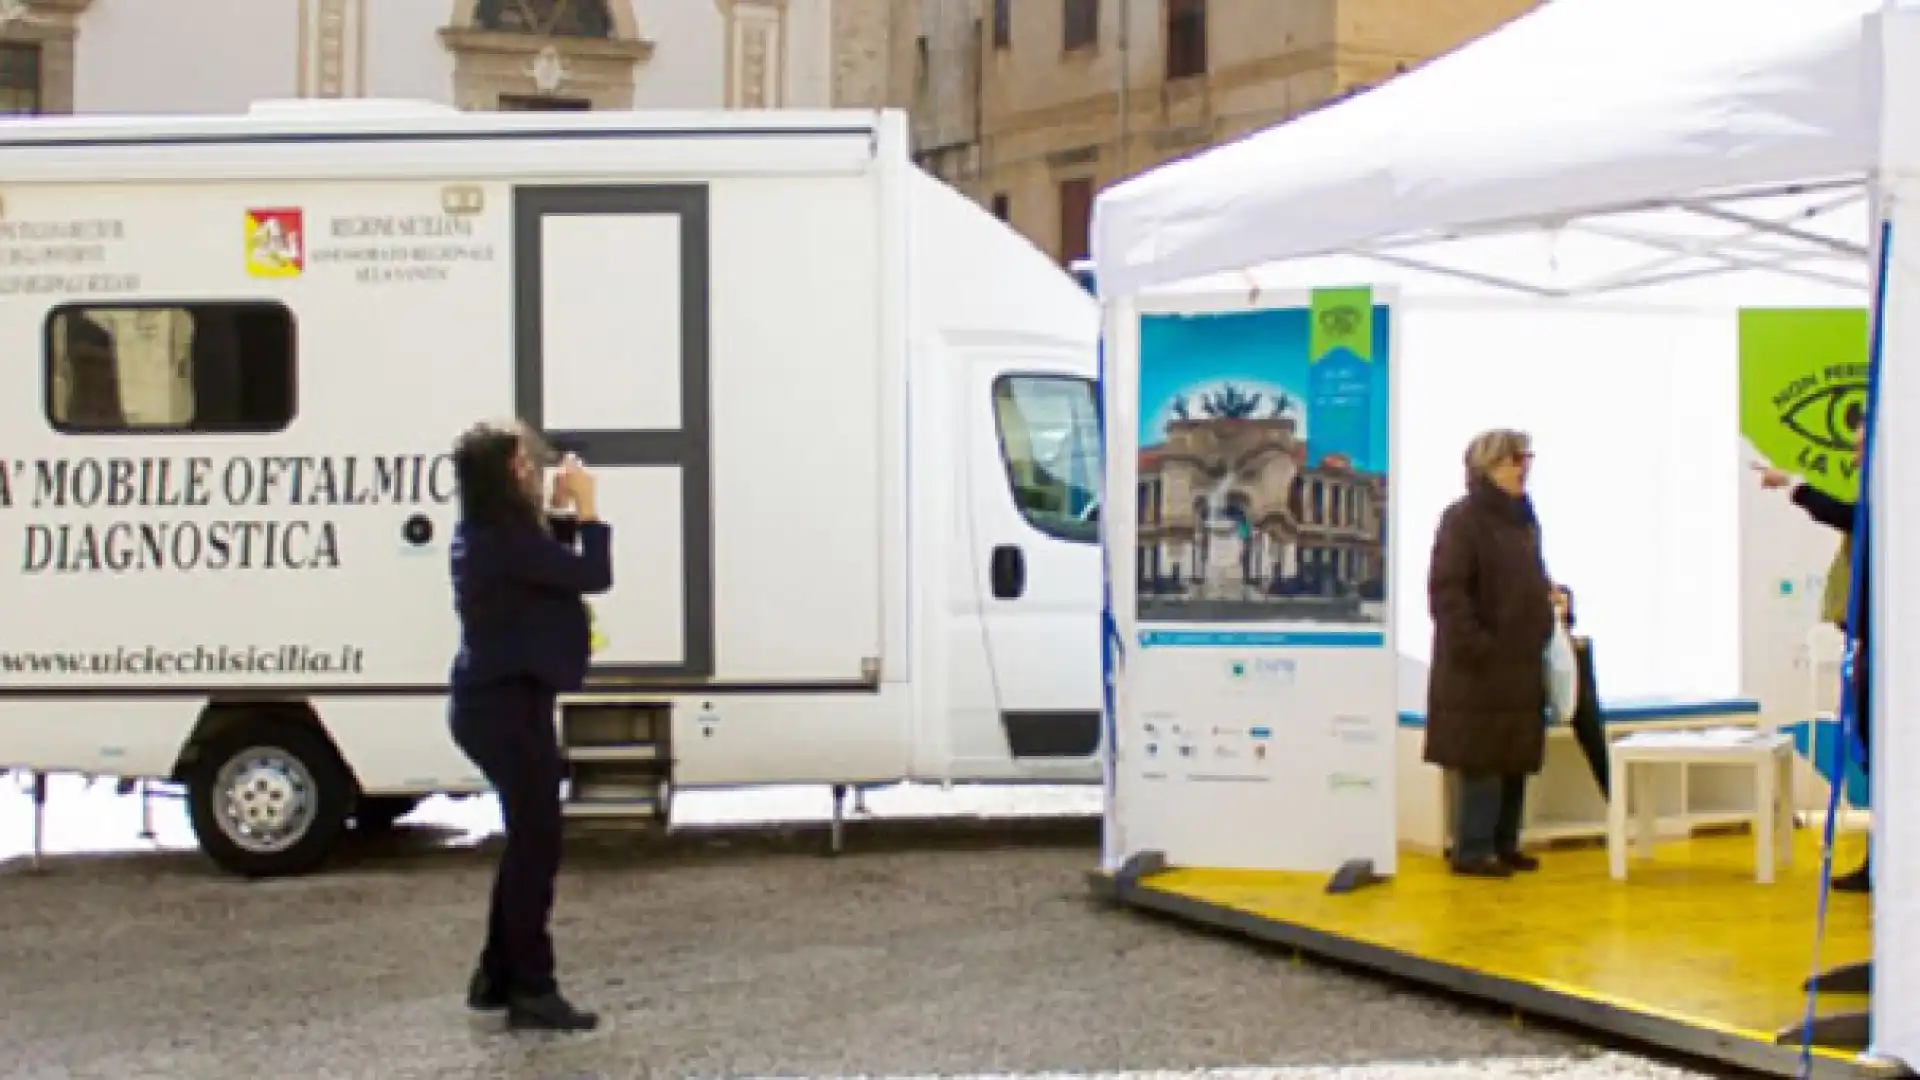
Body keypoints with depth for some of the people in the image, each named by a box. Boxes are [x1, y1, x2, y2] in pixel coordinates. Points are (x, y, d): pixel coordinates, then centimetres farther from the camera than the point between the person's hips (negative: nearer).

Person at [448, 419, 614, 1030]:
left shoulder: (490, 534, 9)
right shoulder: (506, 539, -22)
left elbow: (549, 558, 17)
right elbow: (593, 575, -21)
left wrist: (566, 512, 2)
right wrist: (586, 507, -11)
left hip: (497, 701, 10)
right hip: (509, 705, -10)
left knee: (528, 841, 18)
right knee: (538, 845, -4)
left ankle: (497, 977, 26)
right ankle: (533, 992, 2)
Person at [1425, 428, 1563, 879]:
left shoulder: (1523, 518, 14)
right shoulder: (1463, 519, -13)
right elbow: (1445, 590, -18)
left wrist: (1551, 593, 5)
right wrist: (1475, 645, -21)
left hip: (1522, 662, 9)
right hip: (1479, 664, -8)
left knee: (1517, 758, 12)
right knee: (1482, 757, -5)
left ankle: (1504, 844, 21)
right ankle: (1472, 850, 2)